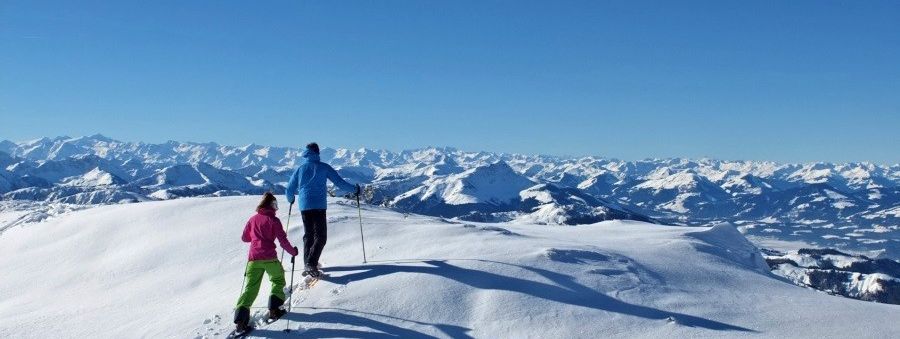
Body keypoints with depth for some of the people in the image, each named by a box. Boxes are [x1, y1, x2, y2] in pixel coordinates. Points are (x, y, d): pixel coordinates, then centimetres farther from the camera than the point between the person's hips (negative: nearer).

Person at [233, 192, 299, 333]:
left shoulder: (253, 219, 12)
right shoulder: (274, 220, -1)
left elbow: (244, 238, 20)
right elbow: (283, 240, -5)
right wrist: (293, 251, 10)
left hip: (253, 258, 3)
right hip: (270, 258, -3)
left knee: (251, 287, 2)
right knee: (278, 280, 21)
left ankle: (240, 320, -10)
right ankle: (274, 309, 15)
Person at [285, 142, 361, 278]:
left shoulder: (300, 169, 11)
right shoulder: (323, 167, 2)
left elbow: (289, 191, 14)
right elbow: (340, 183, -1)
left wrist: (291, 199, 37)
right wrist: (355, 189, 14)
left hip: (304, 206, 4)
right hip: (319, 206, -4)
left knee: (308, 235, 18)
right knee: (320, 236, -4)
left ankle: (308, 264, 20)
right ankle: (311, 265, -21)